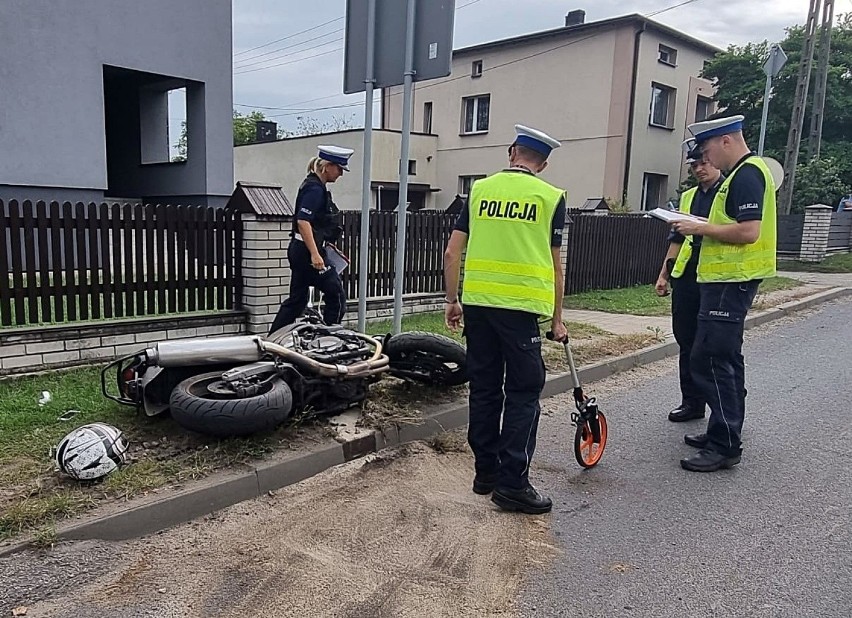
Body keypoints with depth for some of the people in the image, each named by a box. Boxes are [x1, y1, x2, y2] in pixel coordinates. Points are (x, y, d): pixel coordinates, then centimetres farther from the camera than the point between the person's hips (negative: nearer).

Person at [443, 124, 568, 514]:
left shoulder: (480, 189, 8)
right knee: (523, 392, 6)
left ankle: (485, 471, 25)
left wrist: (452, 300, 14)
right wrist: (556, 319, 14)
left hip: (476, 302, 4)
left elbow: (452, 253, 5)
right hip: (519, 306, -3)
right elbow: (555, 266, 5)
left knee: (484, 388, 13)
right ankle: (512, 483, 7)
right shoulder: (549, 196, 1)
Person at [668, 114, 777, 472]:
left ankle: (725, 447, -3)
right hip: (729, 280, 11)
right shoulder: (742, 174, 18)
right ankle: (724, 433, 28)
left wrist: (701, 228, -15)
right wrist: (701, 228, 9)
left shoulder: (747, 175, -14)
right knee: (725, 360, 17)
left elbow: (749, 231, -24)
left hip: (730, 282, -11)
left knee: (709, 359, -10)